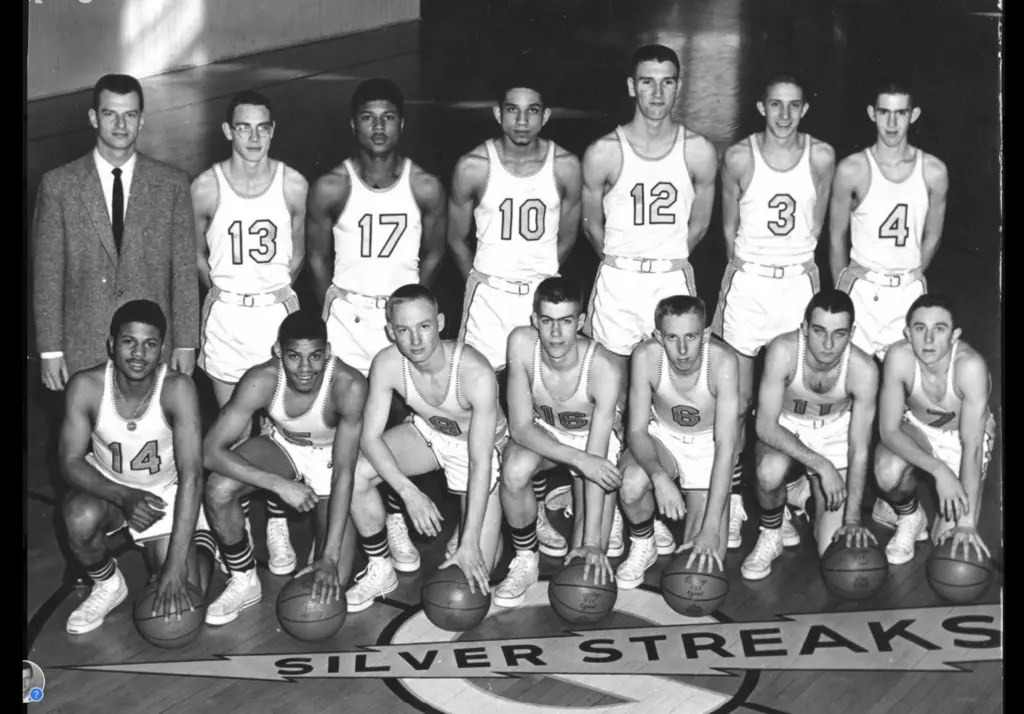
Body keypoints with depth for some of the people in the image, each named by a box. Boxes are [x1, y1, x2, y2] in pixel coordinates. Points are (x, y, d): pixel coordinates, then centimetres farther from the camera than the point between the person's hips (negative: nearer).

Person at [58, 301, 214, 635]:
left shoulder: (177, 388, -28)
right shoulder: (86, 386, -22)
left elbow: (191, 475, -32)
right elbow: (71, 463, -17)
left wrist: (176, 566, -37)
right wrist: (124, 497, -37)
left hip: (168, 492, -1)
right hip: (107, 485, 1)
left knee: (184, 594, -15)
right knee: (80, 517, -34)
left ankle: (202, 544, 21)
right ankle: (108, 585, 0)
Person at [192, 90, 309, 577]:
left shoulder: (294, 185, -3)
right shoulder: (206, 188, -5)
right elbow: (197, 253, 10)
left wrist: (282, 286, 0)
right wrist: (219, 289, 1)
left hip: (278, 309, 0)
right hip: (225, 313, 0)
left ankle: (277, 525, 12)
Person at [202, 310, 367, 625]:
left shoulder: (348, 386, -36)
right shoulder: (260, 381, -30)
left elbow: (344, 473, -32)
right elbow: (212, 451, -28)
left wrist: (330, 556, -35)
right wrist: (280, 484, -37)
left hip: (330, 457, -2)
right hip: (282, 445, 2)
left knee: (331, 584, -13)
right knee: (218, 489, -29)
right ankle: (244, 582, -4)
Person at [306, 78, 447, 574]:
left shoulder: (425, 188, -6)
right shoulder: (331, 188, -9)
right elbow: (318, 259, 3)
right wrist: (334, 307, 7)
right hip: (348, 314, -1)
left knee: (401, 417, 0)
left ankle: (394, 519, 14)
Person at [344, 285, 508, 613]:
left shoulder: (476, 374, -37)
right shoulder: (387, 364, -26)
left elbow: (480, 464, -34)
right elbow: (370, 436, -20)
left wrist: (470, 542, -35)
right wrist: (409, 492, -35)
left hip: (481, 445, -3)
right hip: (427, 434, 3)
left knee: (476, 571, -9)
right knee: (355, 473, -25)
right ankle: (380, 571, -3)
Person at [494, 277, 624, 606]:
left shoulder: (605, 370, -34)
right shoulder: (521, 344, -29)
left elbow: (596, 458, -33)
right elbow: (521, 427, -25)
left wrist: (592, 542, -35)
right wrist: (580, 460, -40)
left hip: (592, 436, -1)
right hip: (540, 433, 2)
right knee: (514, 471, -34)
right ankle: (525, 560, -9)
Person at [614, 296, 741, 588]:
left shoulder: (723, 361, -31)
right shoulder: (646, 356, -26)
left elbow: (725, 447, -30)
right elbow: (637, 430, -20)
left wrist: (711, 528, -35)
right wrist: (658, 476, -42)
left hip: (708, 447, -1)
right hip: (661, 438, 1)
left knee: (706, 559, -10)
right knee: (632, 484, -35)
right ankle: (643, 546, -2)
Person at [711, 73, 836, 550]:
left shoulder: (821, 157, -2)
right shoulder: (739, 158, -5)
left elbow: (816, 222, 11)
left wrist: (802, 258, 10)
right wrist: (740, 264, 9)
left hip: (799, 283, 1)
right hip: (748, 282, -1)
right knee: (737, 400, 0)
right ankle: (732, 506, 9)